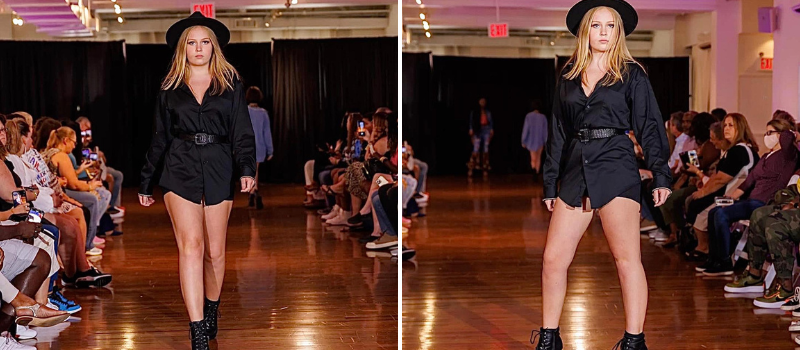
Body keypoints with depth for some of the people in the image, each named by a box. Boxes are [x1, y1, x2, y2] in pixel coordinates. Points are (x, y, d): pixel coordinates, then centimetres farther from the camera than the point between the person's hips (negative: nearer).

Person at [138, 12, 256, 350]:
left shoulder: (231, 85, 10)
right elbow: (159, 138, 16)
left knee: (215, 251, 6)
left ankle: (211, 314, 29)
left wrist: (247, 169, -12)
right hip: (180, 169, -1)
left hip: (218, 169, 1)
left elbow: (242, 132, 4)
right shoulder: (170, 88, 12)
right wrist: (146, 182, 16)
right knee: (191, 245, -15)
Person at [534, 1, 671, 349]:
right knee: (553, 258, 0)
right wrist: (550, 185, 15)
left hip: (616, 170, -4)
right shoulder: (569, 76, 15)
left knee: (627, 257, -6)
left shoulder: (631, 74, 6)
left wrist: (660, 176, -6)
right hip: (575, 172, 4)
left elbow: (649, 126, 2)